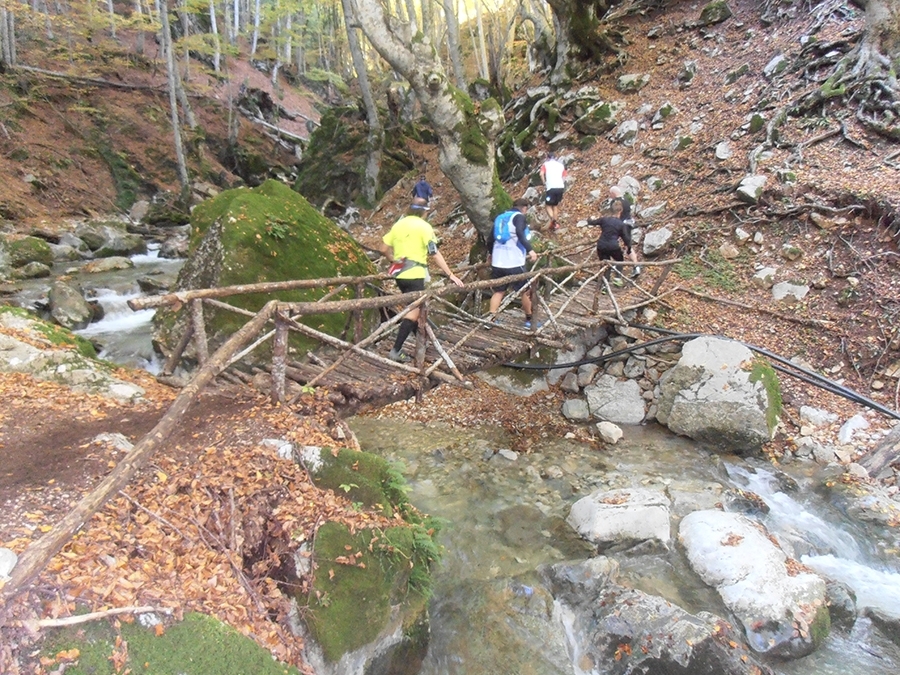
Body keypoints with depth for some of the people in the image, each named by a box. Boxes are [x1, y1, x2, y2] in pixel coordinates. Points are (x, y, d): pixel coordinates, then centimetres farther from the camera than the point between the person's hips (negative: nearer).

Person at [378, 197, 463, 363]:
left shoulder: (398, 224, 10)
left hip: (400, 274, 7)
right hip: (415, 275, -7)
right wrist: (451, 275, -9)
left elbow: (384, 249, 10)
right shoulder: (423, 226, -7)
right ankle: (396, 351, -10)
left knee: (413, 308, 21)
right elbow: (435, 254, -11)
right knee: (413, 311, -4)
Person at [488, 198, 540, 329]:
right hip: (514, 262, -6)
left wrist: (490, 253, 35)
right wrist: (530, 250, -27)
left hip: (497, 262, 6)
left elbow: (490, 239, 19)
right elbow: (520, 234, -23)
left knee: (498, 291, 12)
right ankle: (529, 320, 17)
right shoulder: (519, 216, -3)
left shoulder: (500, 217, 17)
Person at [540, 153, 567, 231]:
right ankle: (554, 224, 17)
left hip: (551, 187, -4)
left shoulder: (545, 164, 9)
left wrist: (544, 184, 1)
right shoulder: (561, 164, 21)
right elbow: (564, 176, 11)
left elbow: (541, 174, -8)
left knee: (548, 205, 5)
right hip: (560, 187, 4)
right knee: (555, 205, 19)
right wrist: (562, 184, 13)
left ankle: (553, 220, -20)